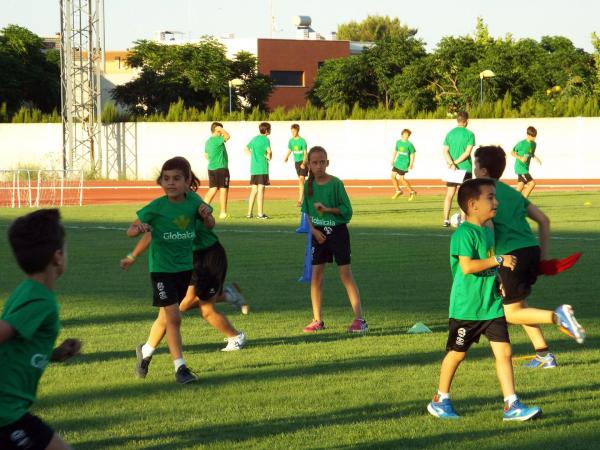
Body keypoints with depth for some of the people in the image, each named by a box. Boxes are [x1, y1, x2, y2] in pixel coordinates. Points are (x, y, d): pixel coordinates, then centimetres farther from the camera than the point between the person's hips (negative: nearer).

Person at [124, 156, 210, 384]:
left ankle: (145, 351, 40)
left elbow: (210, 225, 5)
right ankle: (180, 367, -3)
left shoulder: (193, 200, -4)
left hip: (185, 267, 5)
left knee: (166, 317, 17)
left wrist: (206, 214, -18)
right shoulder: (156, 207, -14)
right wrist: (139, 228, -35)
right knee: (173, 317, -10)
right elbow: (130, 231, -11)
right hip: (162, 268, -5)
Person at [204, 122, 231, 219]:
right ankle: (223, 213, 0)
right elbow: (227, 136, -21)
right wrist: (220, 129, -11)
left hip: (211, 168, 8)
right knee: (223, 189, -2)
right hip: (221, 168, -8)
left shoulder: (208, 141, 13)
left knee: (212, 189, 12)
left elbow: (206, 155, 21)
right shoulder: (216, 140, -13)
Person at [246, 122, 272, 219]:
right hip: (262, 168, -7)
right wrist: (269, 157, -3)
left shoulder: (254, 138, 13)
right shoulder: (265, 140, -9)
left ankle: (249, 213, 12)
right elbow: (269, 151, -23)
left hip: (253, 168, 7)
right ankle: (260, 213, -5)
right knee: (261, 189, -5)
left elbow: (247, 149, 22)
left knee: (254, 190, 12)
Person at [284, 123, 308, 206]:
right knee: (300, 180, 12)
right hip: (296, 162, 6)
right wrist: (286, 157, -10)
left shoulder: (302, 140, -15)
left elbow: (305, 153, -17)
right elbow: (289, 151, 11)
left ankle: (300, 200, -21)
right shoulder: (291, 140, 3)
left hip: (303, 162, -6)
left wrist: (304, 163, -29)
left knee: (301, 179, -16)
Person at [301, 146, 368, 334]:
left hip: (337, 231, -4)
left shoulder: (336, 183, -11)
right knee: (316, 276, 5)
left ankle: (359, 319, -5)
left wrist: (328, 209, -21)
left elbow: (347, 210, -9)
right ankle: (317, 320, 14)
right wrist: (314, 230, -5)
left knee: (346, 275, -6)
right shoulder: (309, 185, 2)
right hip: (319, 233, 5)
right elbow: (307, 212, 8)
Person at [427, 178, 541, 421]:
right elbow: (467, 266, -27)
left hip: (492, 306, 7)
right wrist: (498, 260, -24)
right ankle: (440, 400, 27)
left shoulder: (488, 231, 11)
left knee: (504, 351, -2)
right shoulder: (464, 233, -16)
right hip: (466, 308, -7)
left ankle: (512, 405, -1)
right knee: (457, 353, 9)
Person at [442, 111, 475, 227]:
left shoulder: (450, 133, 6)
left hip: (452, 169, 4)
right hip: (465, 168, -4)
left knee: (449, 195, 8)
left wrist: (451, 163, -15)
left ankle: (446, 220, 5)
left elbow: (445, 151, -4)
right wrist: (456, 162, -13)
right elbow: (467, 152, -14)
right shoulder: (469, 134, -6)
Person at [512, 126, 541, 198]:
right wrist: (520, 158, -24)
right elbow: (512, 152, -9)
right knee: (532, 183, -15)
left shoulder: (534, 144, 6)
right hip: (520, 167, -8)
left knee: (520, 187, 12)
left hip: (526, 168, 8)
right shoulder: (522, 144, -16)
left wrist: (536, 158, 1)